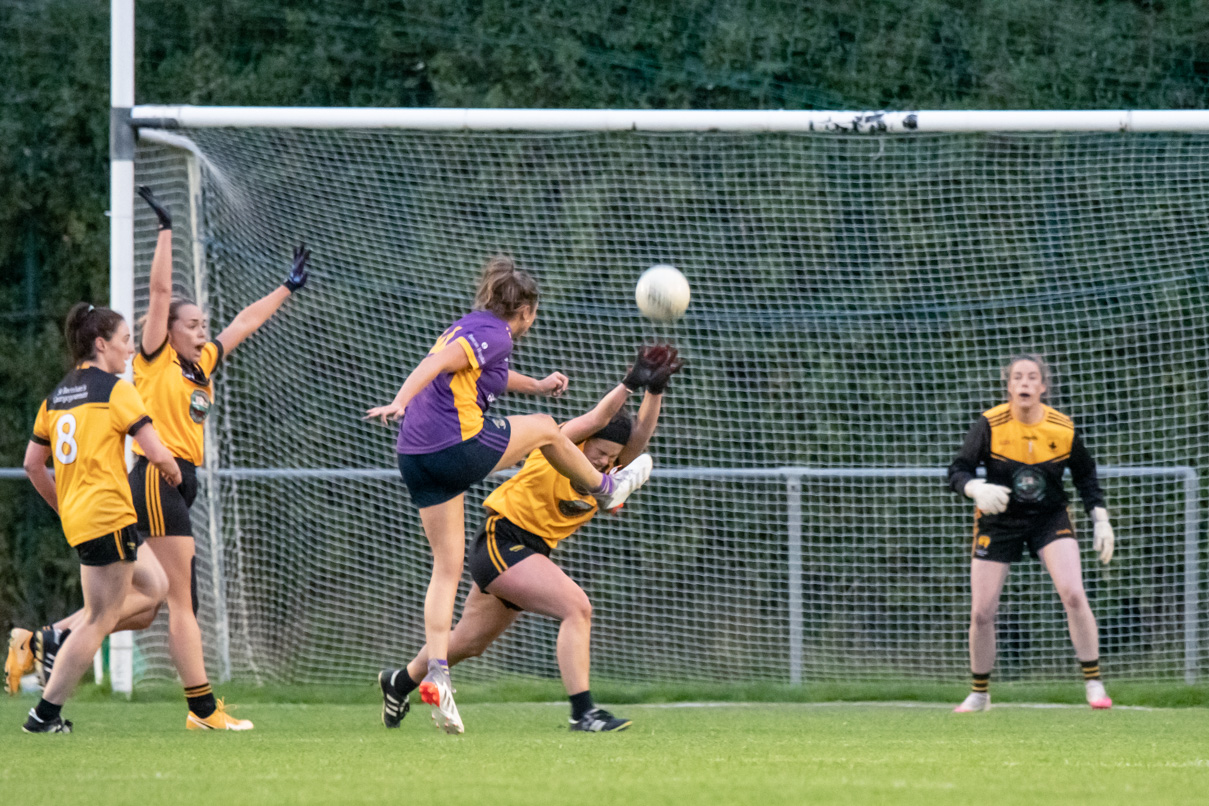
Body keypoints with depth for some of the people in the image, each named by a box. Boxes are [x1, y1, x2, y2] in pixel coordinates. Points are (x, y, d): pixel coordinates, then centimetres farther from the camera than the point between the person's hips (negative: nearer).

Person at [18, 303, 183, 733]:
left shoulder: (57, 395, 14)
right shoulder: (116, 390, -8)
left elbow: (33, 463, 17)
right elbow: (157, 454, -12)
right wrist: (173, 473, 9)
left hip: (76, 516, 9)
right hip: (109, 515, -9)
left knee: (155, 589, 18)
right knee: (100, 620, -2)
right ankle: (46, 714, -3)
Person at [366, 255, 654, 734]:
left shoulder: (470, 327, 21)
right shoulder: (494, 335, -7)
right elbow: (437, 364, -23)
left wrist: (535, 385, 50)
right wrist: (400, 402, -35)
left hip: (416, 457, 9)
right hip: (459, 447, -9)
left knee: (446, 568, 7)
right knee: (544, 428, 17)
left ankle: (436, 675, -5)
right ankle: (605, 489, 43)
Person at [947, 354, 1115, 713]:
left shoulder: (1064, 430, -9)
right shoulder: (990, 424, -14)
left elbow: (1085, 476, 7)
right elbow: (957, 471, -14)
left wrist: (1101, 521, 1)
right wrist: (978, 490, -36)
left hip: (1050, 518, 0)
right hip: (999, 519, 0)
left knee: (1073, 594, -21)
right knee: (981, 613, -2)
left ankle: (1094, 683, -11)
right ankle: (979, 693, 19)